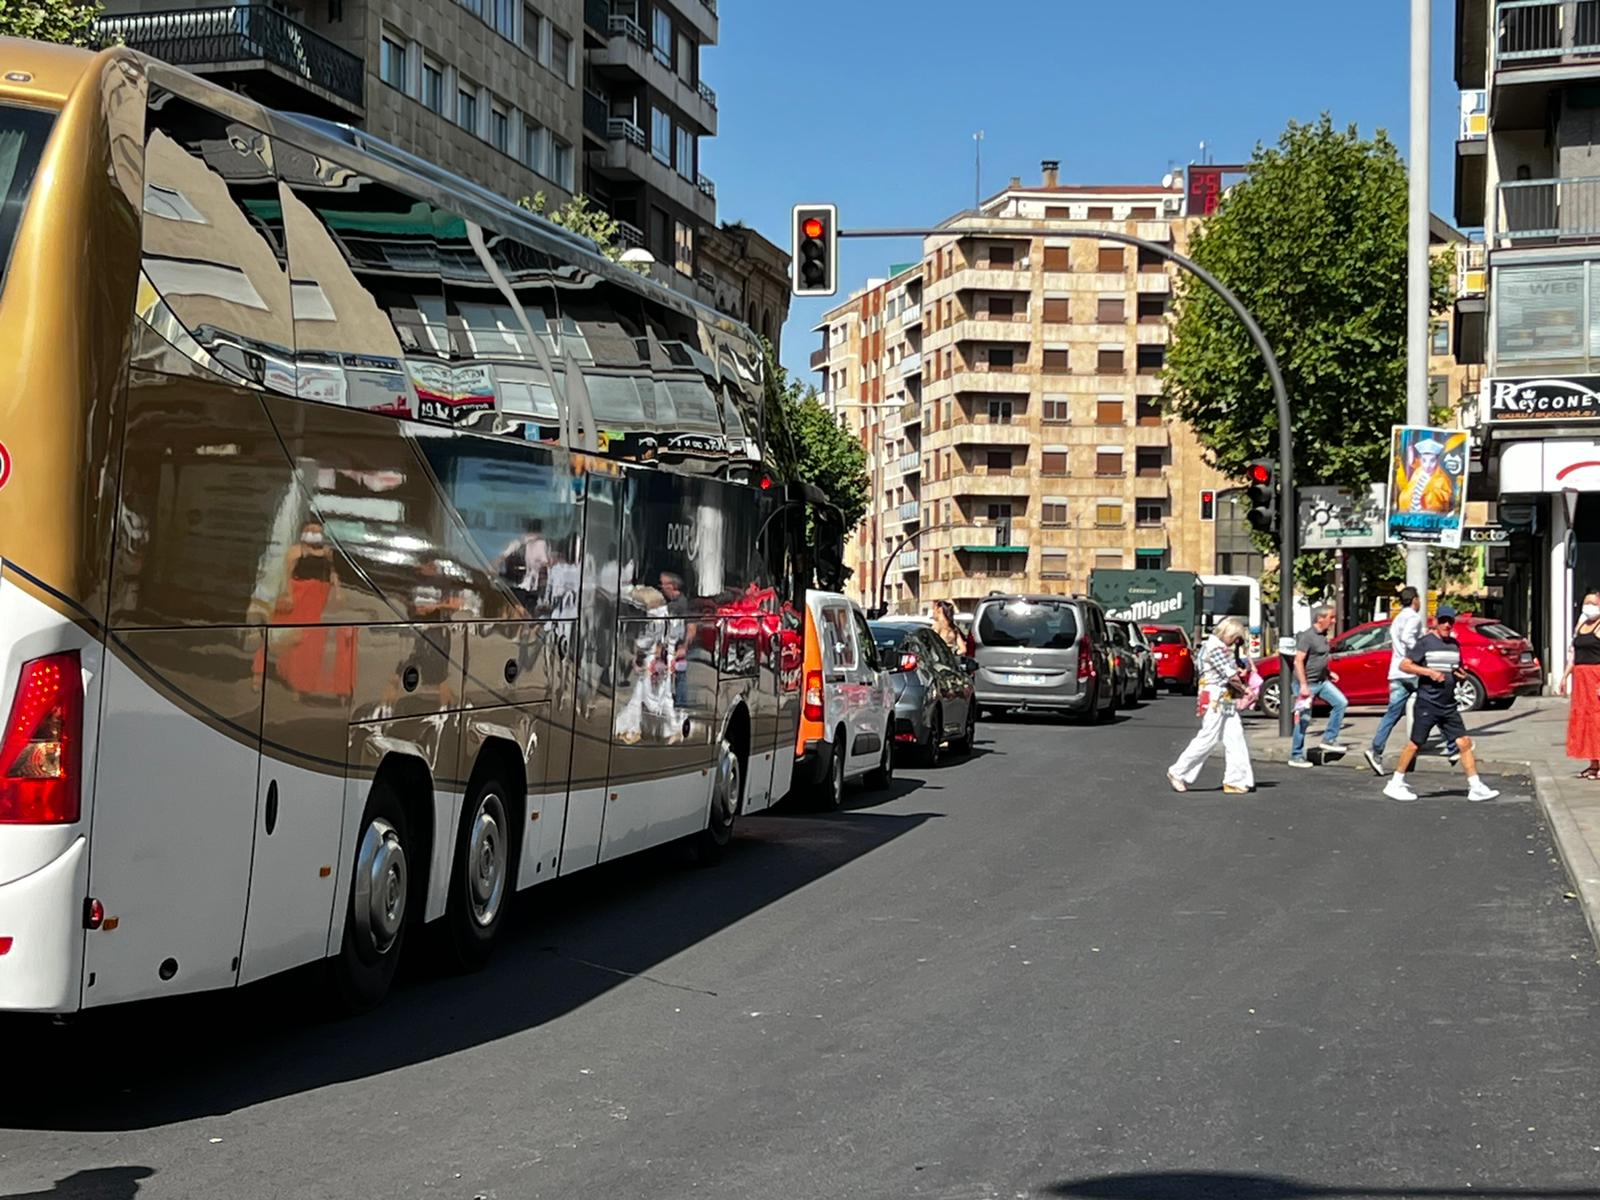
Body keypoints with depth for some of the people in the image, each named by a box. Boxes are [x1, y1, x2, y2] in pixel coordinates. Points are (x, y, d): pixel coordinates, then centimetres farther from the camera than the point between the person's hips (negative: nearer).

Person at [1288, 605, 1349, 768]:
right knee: (1304, 719, -3)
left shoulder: (1323, 635, 9)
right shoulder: (1308, 636, -17)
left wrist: (1329, 672, 16)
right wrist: (1303, 685, -24)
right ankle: (1296, 756, 5)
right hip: (1308, 683, -8)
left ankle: (1329, 739, 6)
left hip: (1322, 681, 8)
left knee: (1341, 702, -2)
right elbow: (1298, 661, -21)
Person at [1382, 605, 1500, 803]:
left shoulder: (1455, 645, 13)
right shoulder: (1425, 642, -5)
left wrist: (1461, 674, 4)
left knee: (1464, 742, 0)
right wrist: (1429, 672, -18)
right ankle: (1395, 784, 9)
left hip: (1448, 705, 6)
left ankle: (1475, 787, 3)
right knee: (1416, 744, -2)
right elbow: (1405, 665, -8)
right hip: (1427, 703, -6)